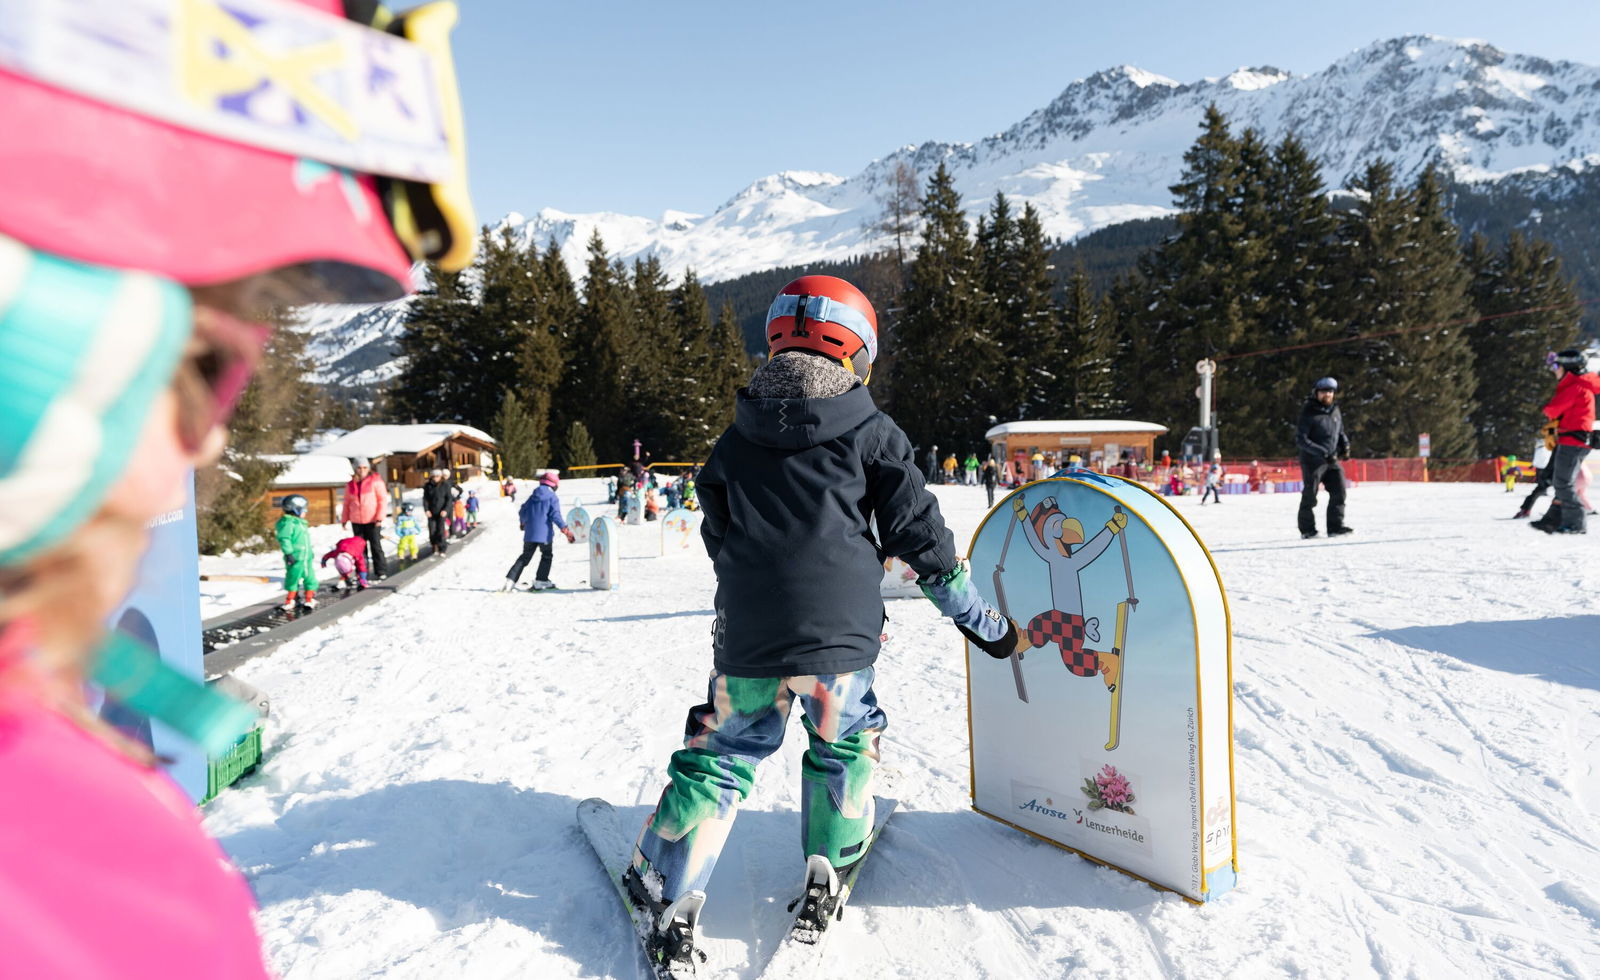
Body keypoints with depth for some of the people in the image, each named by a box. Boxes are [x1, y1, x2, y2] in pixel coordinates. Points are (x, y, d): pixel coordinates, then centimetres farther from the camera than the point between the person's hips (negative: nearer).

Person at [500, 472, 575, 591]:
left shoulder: (533, 496, 11)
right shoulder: (553, 497, -4)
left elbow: (523, 512, 15)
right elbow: (555, 515, -15)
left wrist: (522, 523, 35)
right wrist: (565, 529, -16)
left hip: (529, 533, 5)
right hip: (544, 533, -5)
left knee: (525, 557, 13)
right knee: (547, 556, 14)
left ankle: (511, 580, 1)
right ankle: (541, 581, 8)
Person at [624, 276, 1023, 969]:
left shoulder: (736, 439, 10)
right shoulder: (871, 432, 0)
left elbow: (717, 536, 15)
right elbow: (918, 533, 0)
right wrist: (980, 620, 9)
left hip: (746, 639, 2)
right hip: (838, 633, -2)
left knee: (721, 754, 15)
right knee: (845, 745, 22)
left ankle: (664, 896, 16)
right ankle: (829, 878, 27)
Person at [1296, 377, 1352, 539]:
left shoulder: (1335, 411, 9)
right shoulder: (1309, 413, -10)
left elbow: (1340, 432, 24)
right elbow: (1300, 440, -16)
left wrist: (1345, 444, 2)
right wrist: (1323, 453, -22)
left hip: (1332, 461, 6)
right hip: (1312, 461, -6)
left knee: (1339, 491, 0)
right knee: (1310, 495, -1)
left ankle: (1336, 526, 7)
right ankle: (1307, 529, 7)